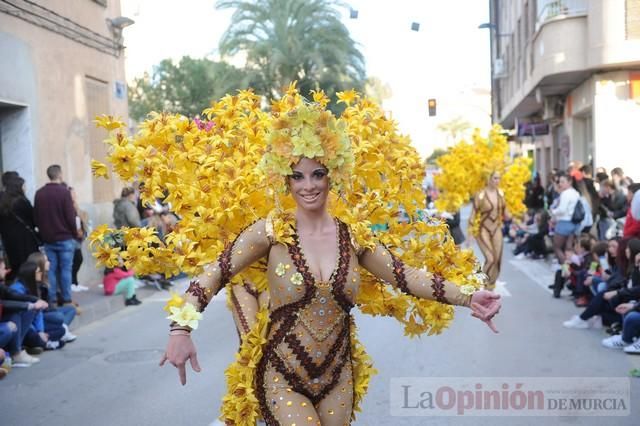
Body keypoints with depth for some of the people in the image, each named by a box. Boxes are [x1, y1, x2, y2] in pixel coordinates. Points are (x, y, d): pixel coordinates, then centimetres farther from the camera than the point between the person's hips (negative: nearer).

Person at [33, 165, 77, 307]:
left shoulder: (39, 193, 6)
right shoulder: (64, 191, -11)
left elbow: (36, 216, 10)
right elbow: (70, 216, -13)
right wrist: (75, 233, 0)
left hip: (48, 238, 5)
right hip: (65, 237, -5)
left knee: (51, 269, 8)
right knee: (65, 269, 0)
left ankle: (52, 300, 8)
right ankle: (67, 300, 1)